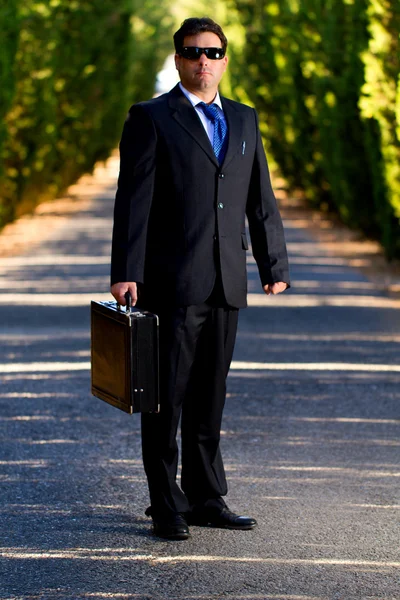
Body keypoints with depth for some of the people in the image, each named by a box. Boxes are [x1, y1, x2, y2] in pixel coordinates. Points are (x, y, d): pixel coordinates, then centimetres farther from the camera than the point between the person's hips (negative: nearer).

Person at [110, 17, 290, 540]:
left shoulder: (244, 120, 14)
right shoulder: (150, 119, -2)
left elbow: (262, 200, 16)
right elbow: (134, 200, -7)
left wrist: (275, 265, 12)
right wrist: (125, 273, -13)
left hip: (226, 283, 5)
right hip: (169, 282, -5)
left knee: (210, 397, 11)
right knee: (167, 396, 0)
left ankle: (206, 497, 19)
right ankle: (167, 507, 7)